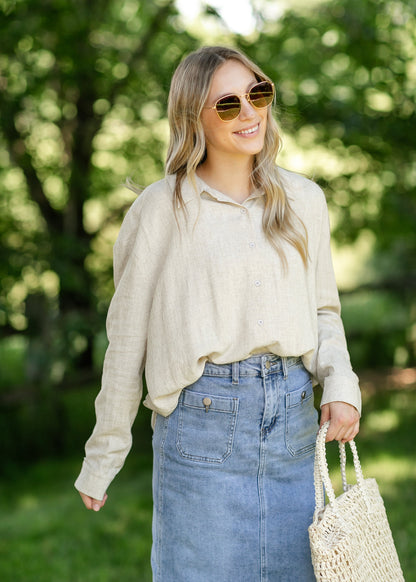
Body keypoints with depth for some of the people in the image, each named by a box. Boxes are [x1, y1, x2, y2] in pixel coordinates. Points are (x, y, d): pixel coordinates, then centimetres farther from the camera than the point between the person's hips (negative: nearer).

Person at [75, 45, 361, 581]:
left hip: (294, 417, 4)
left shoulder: (304, 200, 8)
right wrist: (100, 461, 4)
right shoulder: (161, 208, -3)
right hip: (202, 417, -4)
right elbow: (127, 339, 0)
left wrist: (340, 384, -4)